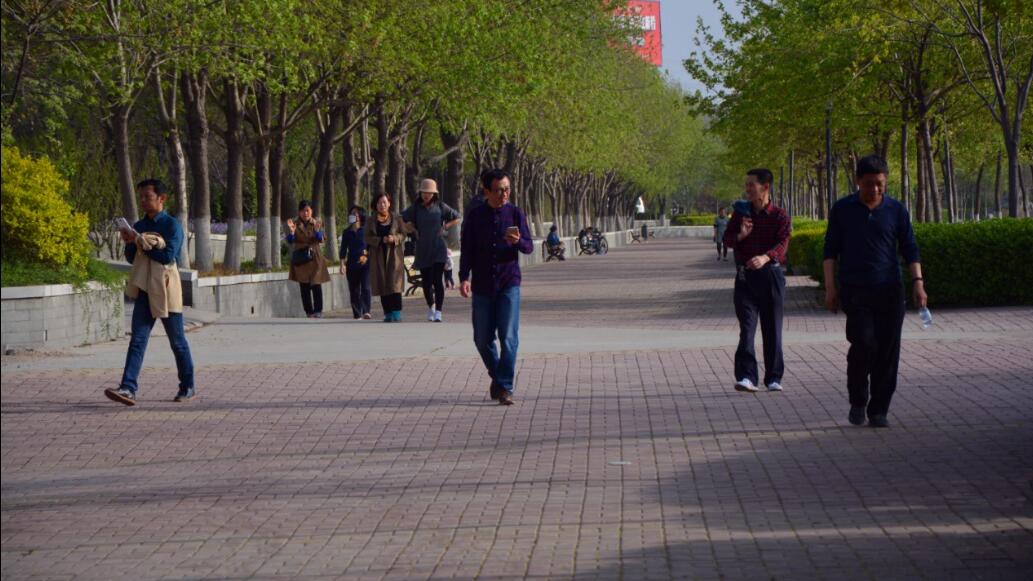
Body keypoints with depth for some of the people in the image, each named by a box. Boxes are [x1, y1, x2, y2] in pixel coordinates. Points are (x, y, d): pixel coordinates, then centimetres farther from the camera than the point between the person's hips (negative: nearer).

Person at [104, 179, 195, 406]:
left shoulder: (172, 225, -6)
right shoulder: (139, 226, 14)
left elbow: (168, 255, -17)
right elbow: (130, 258, 16)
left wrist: (140, 241, -13)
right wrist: (130, 242, -4)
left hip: (165, 288, -5)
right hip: (144, 290, 5)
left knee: (177, 340, 5)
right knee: (138, 339, -6)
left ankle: (188, 387, 17)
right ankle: (129, 388, -15)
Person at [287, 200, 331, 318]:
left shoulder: (316, 224, 2)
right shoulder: (295, 225, 1)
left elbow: (320, 240, -12)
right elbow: (290, 241, -9)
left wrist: (317, 231, -33)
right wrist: (291, 231, -30)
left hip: (314, 259, -1)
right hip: (300, 260, 1)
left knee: (316, 286, -11)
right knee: (304, 288, 3)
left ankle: (318, 313, -9)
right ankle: (309, 314, 10)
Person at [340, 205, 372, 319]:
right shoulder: (347, 232, 10)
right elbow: (343, 249, 10)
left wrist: (366, 255, -2)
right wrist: (342, 264, 4)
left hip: (365, 263, -3)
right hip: (352, 264, 3)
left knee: (366, 287, -15)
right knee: (354, 290, 4)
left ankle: (366, 312, -22)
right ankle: (357, 314, 9)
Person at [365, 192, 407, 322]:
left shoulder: (396, 218, 6)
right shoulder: (371, 221, 10)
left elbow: (403, 234, 2)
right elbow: (367, 238, 2)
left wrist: (394, 238, -19)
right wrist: (381, 240, -14)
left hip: (394, 254, -2)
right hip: (378, 256, 2)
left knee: (395, 283, -11)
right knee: (382, 286, -1)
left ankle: (397, 314, -11)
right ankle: (388, 314, 3)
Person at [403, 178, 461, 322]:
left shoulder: (440, 206, 0)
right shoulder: (416, 208, 4)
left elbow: (456, 218, 9)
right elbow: (403, 219, 19)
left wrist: (445, 227, -1)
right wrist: (413, 230, 6)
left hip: (438, 247, -3)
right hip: (422, 249, 3)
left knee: (438, 280, -11)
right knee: (426, 280, 8)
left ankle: (438, 312, -12)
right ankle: (430, 306, 32)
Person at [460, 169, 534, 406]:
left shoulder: (515, 213, 1)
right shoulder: (475, 216, 1)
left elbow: (529, 247, 1)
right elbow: (466, 249, 4)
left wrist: (518, 241, -21)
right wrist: (464, 278, -8)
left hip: (509, 284, -1)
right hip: (482, 286, 1)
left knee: (508, 337, -10)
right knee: (482, 338, 6)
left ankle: (505, 387, -7)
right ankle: (496, 375, 29)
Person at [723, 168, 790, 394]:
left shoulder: (779, 216, -2)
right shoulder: (740, 213, 9)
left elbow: (782, 244, -15)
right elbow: (726, 239, 12)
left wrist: (765, 257, -35)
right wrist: (740, 236, -11)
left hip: (771, 275, -2)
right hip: (745, 276, 2)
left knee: (772, 328, 6)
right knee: (747, 327, -9)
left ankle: (774, 378, 15)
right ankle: (746, 377, -15)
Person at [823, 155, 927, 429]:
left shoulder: (896, 210, 6)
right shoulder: (842, 210, 4)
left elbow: (909, 249, 8)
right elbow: (831, 250, 8)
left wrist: (918, 282, -4)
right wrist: (830, 288, 1)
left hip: (889, 290, 2)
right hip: (854, 290, -2)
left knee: (888, 351, -1)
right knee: (863, 343, -15)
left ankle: (878, 410, 9)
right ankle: (858, 401, 6)